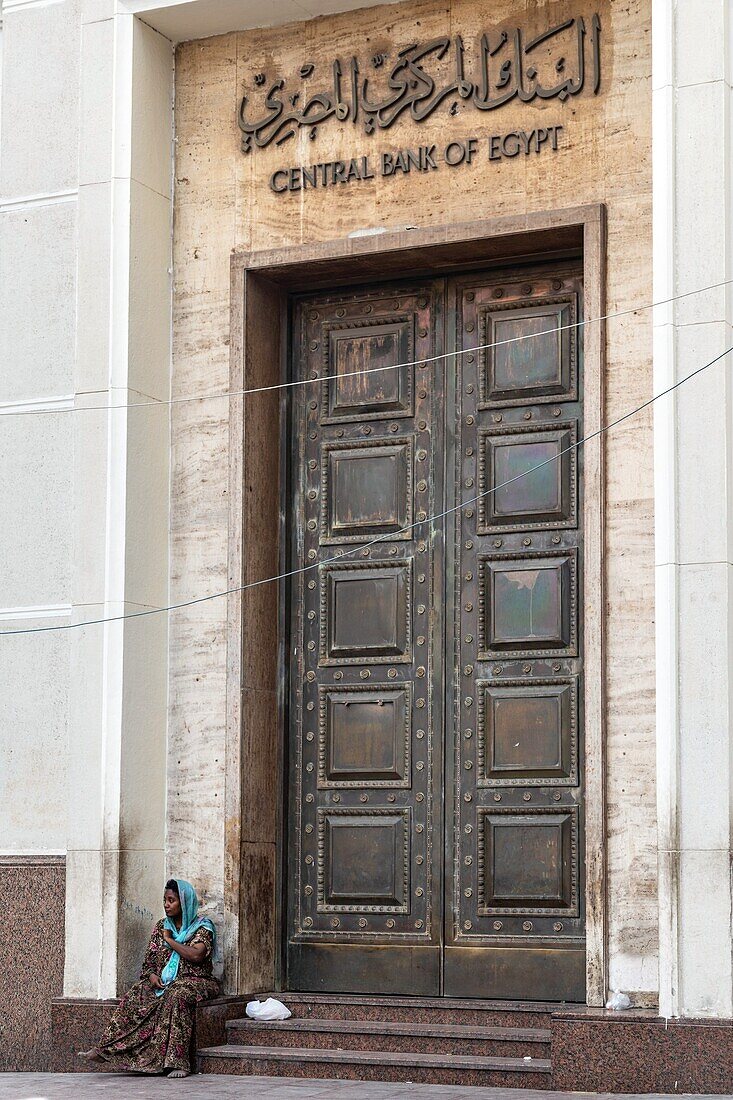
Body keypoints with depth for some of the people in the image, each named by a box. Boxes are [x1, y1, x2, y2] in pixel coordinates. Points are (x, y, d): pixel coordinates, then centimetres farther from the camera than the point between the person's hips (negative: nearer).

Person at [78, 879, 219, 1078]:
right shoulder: (161, 927, 15)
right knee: (137, 995, -23)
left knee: (176, 996, -38)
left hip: (193, 981, -5)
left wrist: (169, 940, -9)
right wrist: (152, 975, -9)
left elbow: (196, 955, -19)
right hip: (162, 982, 5)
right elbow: (149, 959, 13)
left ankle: (176, 1062, -42)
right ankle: (104, 1050, -28)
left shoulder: (202, 927, -2)